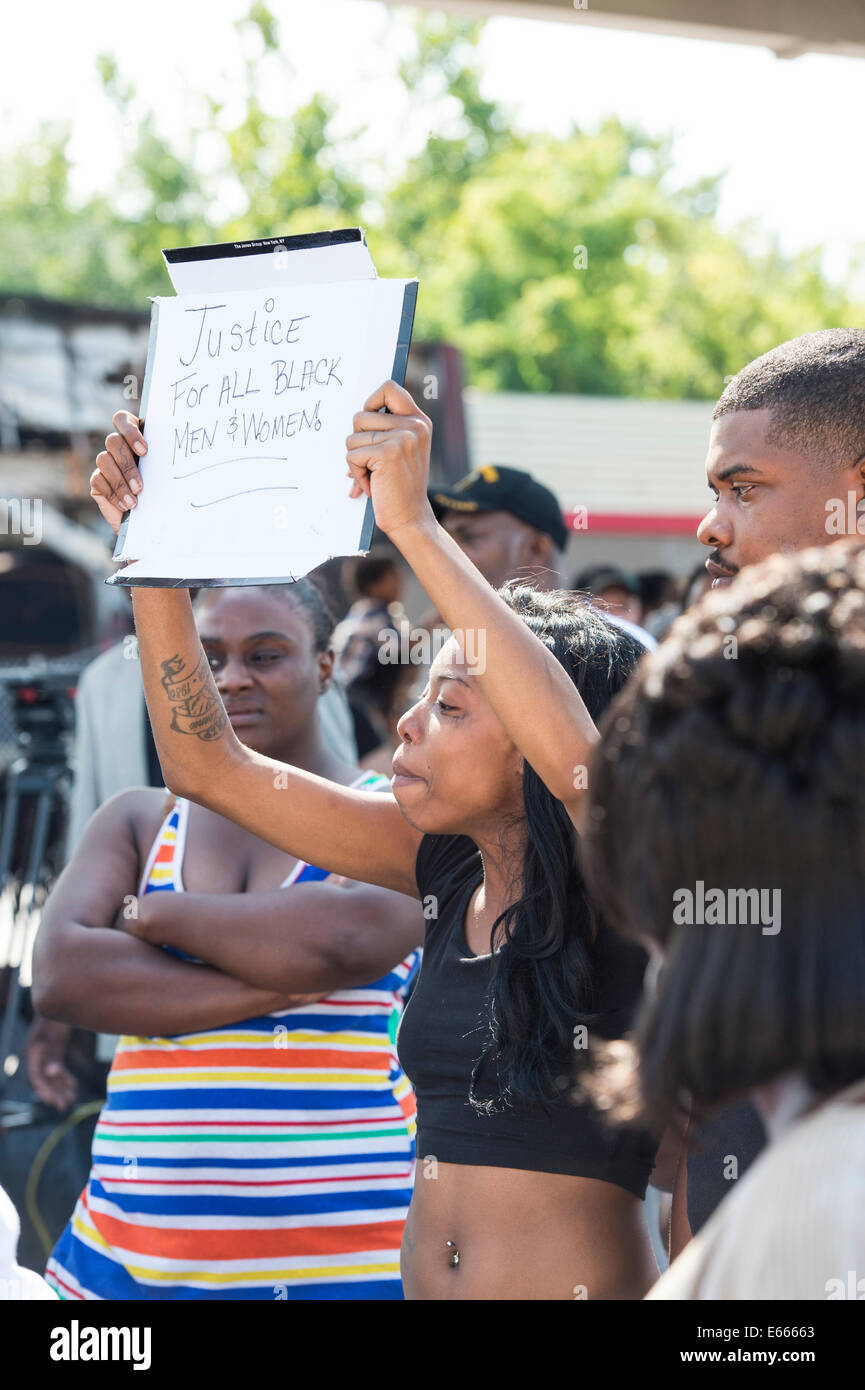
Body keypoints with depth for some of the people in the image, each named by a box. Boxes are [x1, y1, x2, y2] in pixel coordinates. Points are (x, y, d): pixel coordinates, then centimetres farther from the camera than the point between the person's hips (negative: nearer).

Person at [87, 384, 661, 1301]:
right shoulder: (446, 865, 6)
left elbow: (576, 757, -32)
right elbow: (207, 764, 8)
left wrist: (413, 523, -31)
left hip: (586, 1278, -5)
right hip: (418, 1276, 6)